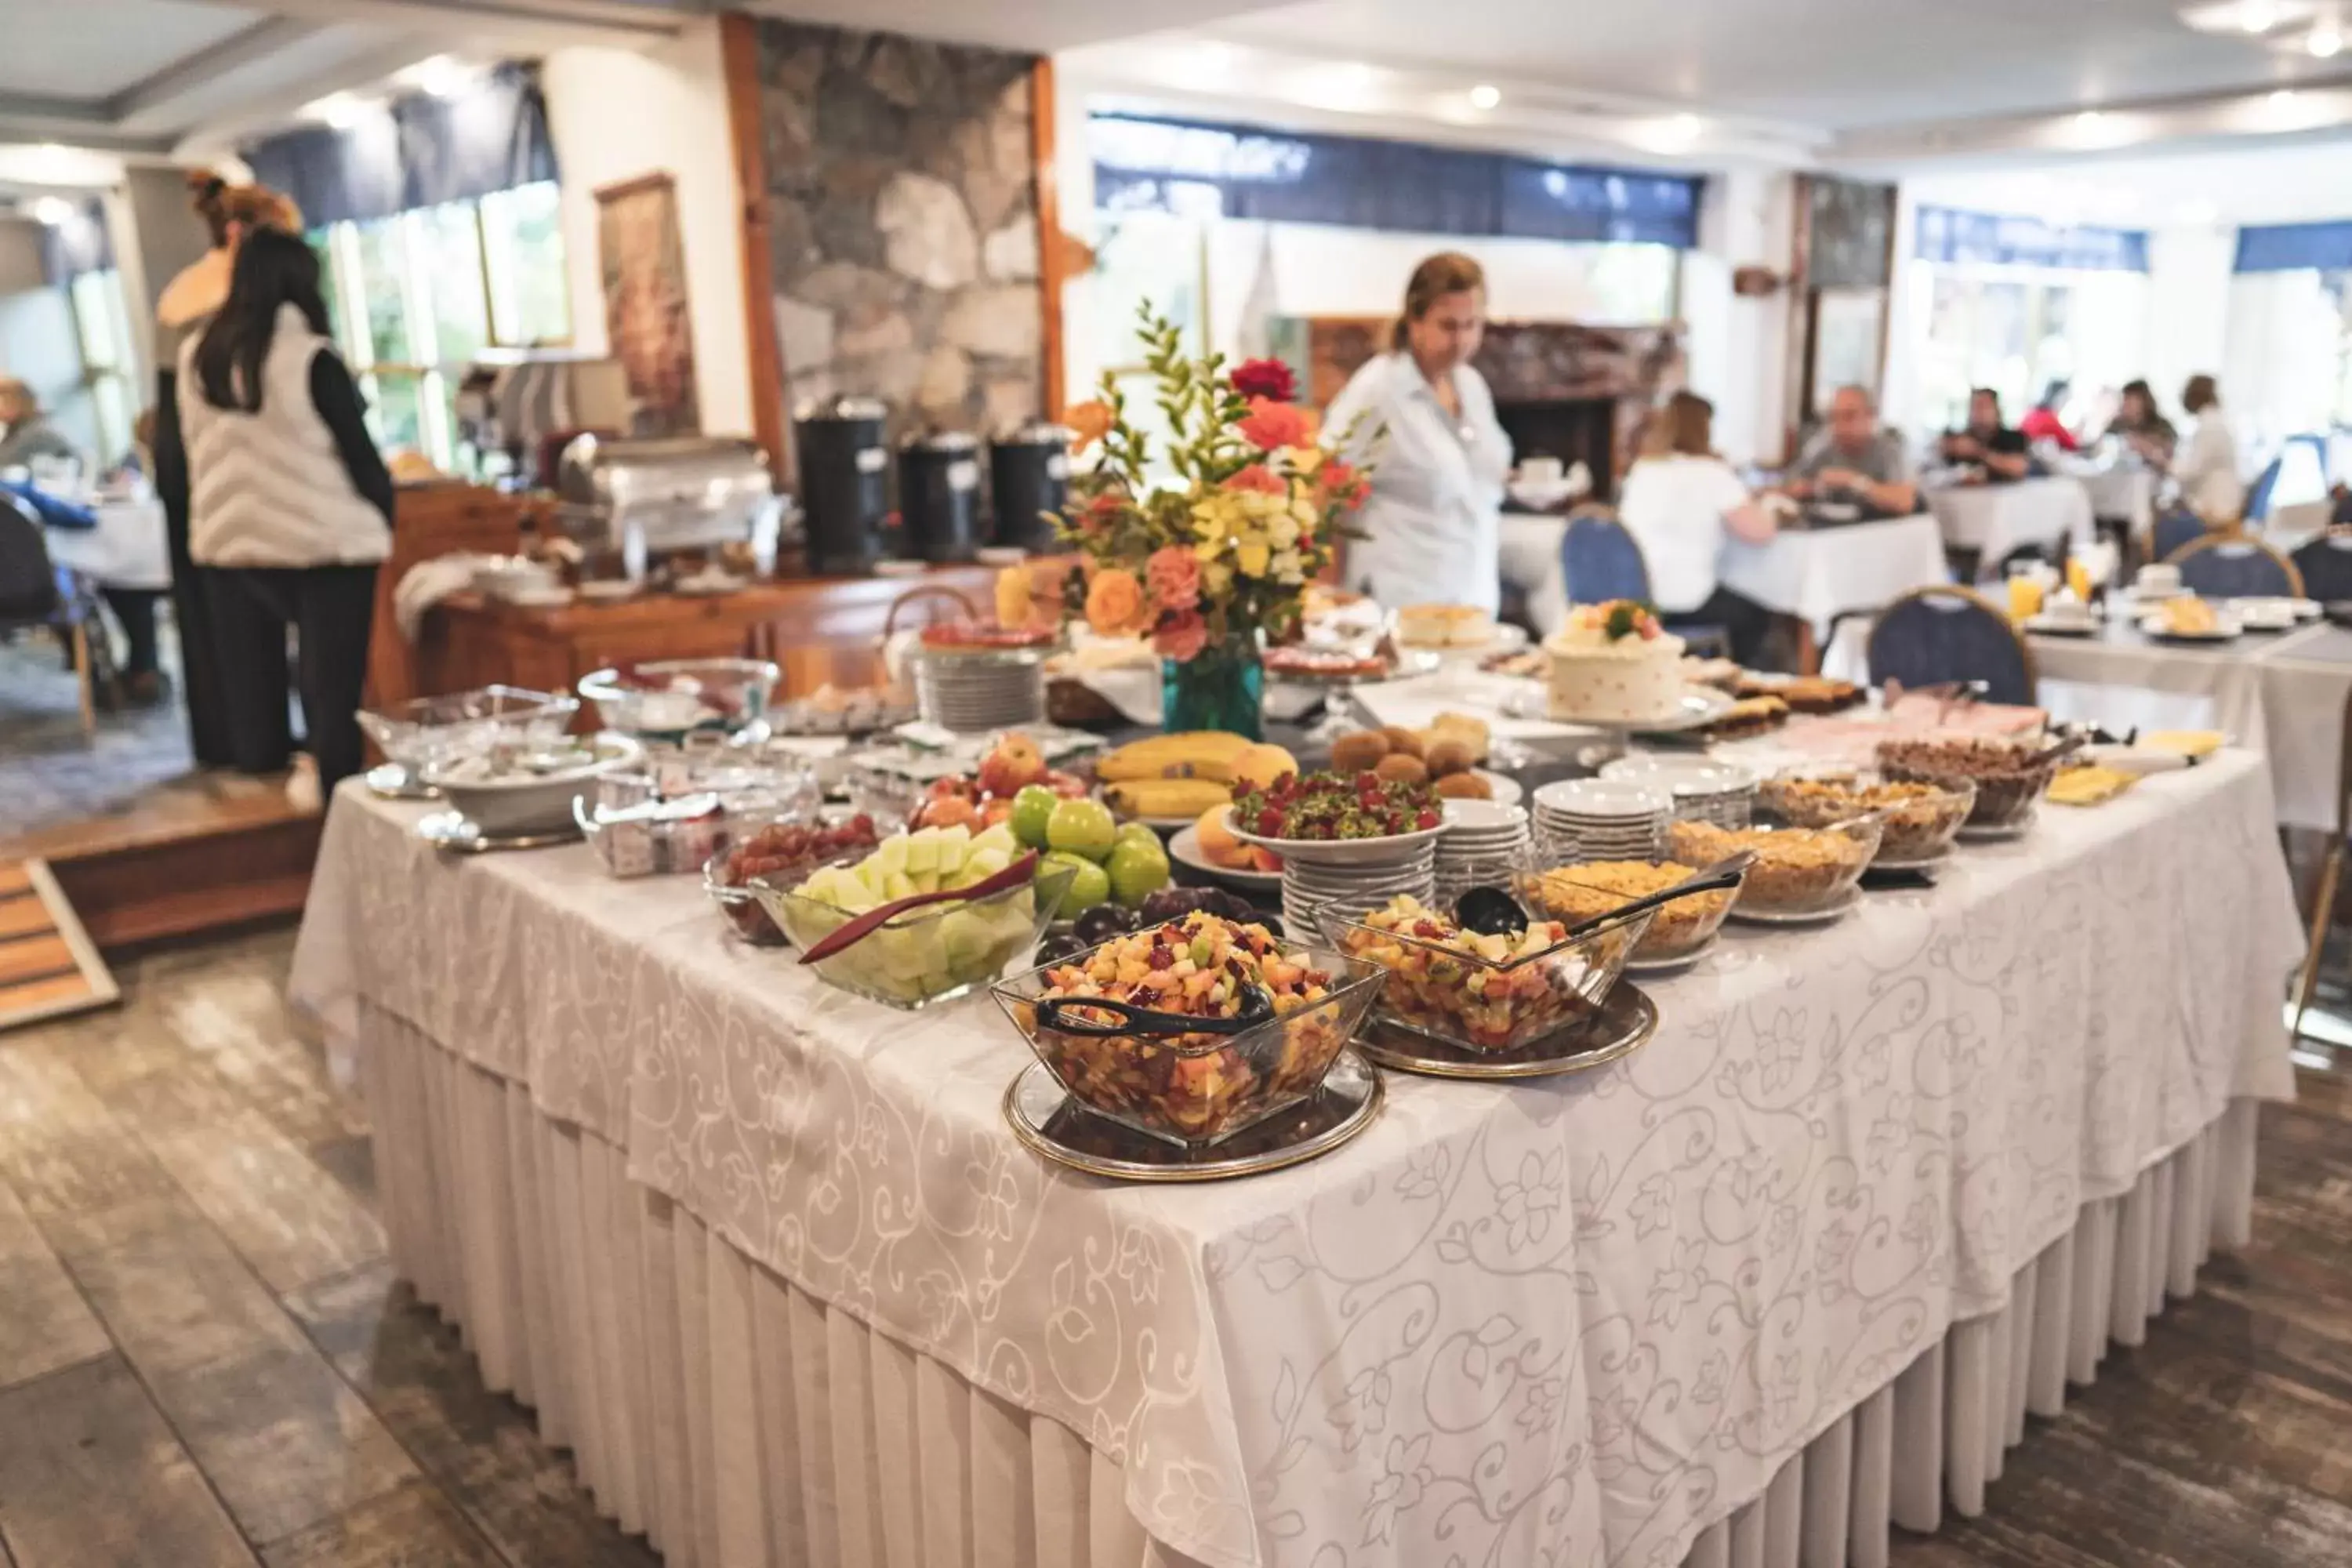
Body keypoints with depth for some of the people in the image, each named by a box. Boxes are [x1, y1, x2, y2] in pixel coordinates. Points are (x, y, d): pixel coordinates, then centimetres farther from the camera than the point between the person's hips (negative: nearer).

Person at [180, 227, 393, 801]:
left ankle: (263, 773, 24)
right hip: (324, 541, -6)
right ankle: (334, 788, 1)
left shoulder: (196, 358, 6)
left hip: (229, 540, 6)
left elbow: (195, 452, 13)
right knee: (331, 679, 0)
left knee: (254, 671, 16)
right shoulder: (311, 358, -12)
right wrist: (387, 514, 5)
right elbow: (358, 451, -8)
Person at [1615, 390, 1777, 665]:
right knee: (1756, 616, 24)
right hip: (1683, 604, -6)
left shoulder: (1641, 468, 12)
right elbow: (1759, 531, -8)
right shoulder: (1711, 472, -8)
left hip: (1629, 599, 7)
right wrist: (1763, 510, 13)